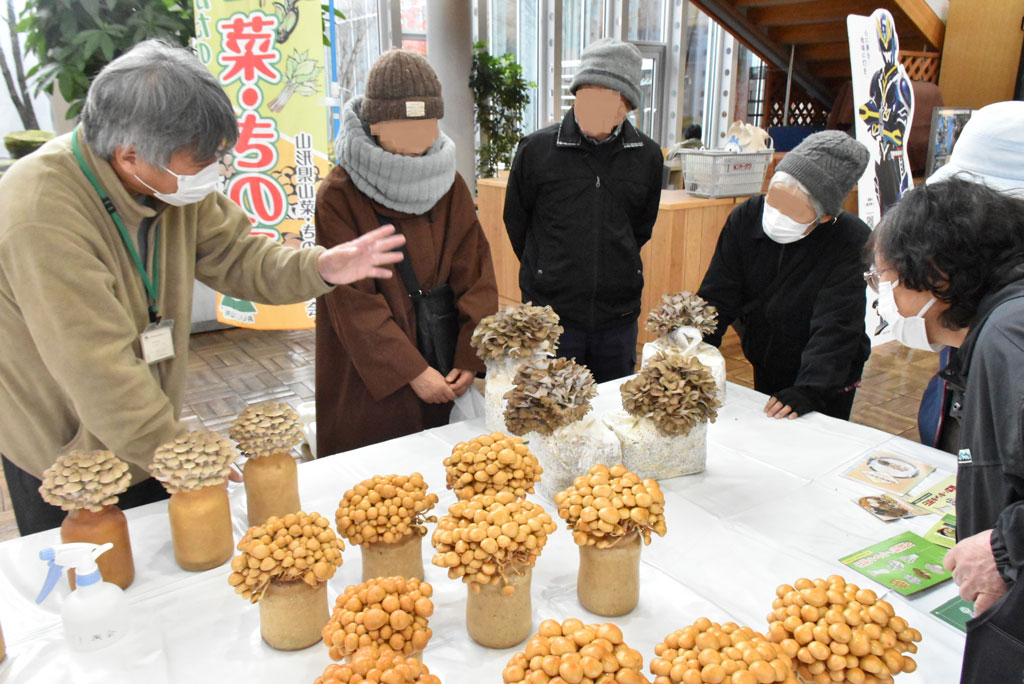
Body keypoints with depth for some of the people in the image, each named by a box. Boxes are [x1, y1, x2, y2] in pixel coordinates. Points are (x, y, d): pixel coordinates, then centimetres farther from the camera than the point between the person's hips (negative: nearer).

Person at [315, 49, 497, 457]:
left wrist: (471, 357, -10)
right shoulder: (338, 196, -11)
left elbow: (476, 275, 0)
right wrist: (411, 370, -17)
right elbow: (354, 303, -14)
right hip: (366, 383, -4)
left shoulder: (449, 185, 2)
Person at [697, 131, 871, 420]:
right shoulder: (746, 217, -14)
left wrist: (808, 391, -39)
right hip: (764, 373, 4)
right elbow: (716, 296, -13)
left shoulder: (853, 242, -25)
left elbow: (835, 328, -29)